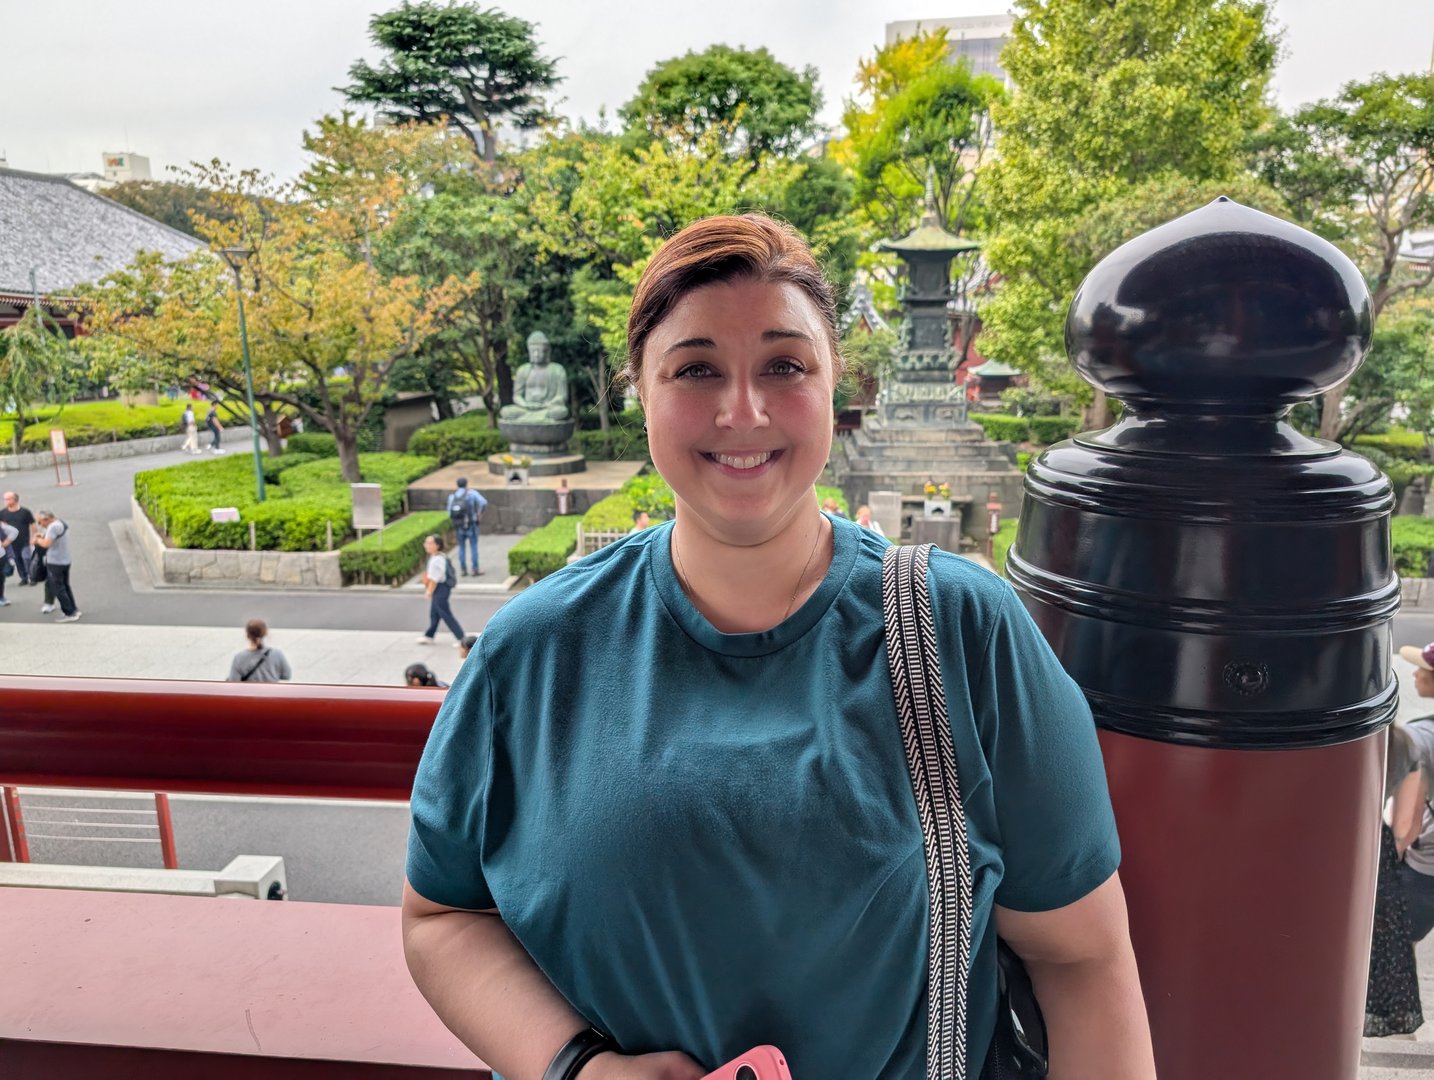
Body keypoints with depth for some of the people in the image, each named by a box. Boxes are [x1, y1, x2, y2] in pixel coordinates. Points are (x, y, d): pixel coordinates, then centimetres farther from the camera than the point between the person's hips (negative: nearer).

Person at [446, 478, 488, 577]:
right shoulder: (471, 492, -6)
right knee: (473, 546, 1)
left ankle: (464, 569, 14)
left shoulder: (452, 495, 5)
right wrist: (479, 515, -6)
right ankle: (475, 570, 0)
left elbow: (450, 512, 3)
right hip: (471, 523, -4)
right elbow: (483, 502, -19)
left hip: (458, 525, 4)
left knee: (462, 547, 14)